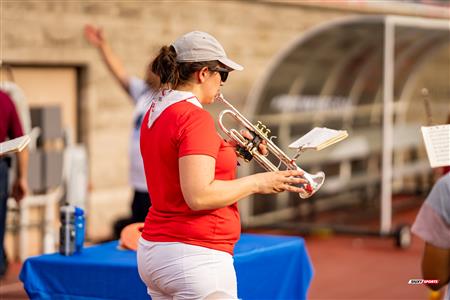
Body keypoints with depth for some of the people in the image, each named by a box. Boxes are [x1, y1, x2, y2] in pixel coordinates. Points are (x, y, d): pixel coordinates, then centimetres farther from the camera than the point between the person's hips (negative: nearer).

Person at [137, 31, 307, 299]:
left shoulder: (155, 114, 12)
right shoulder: (195, 117, -17)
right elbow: (199, 196, -24)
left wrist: (231, 150, 15)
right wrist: (256, 182, -13)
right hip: (196, 255, -10)